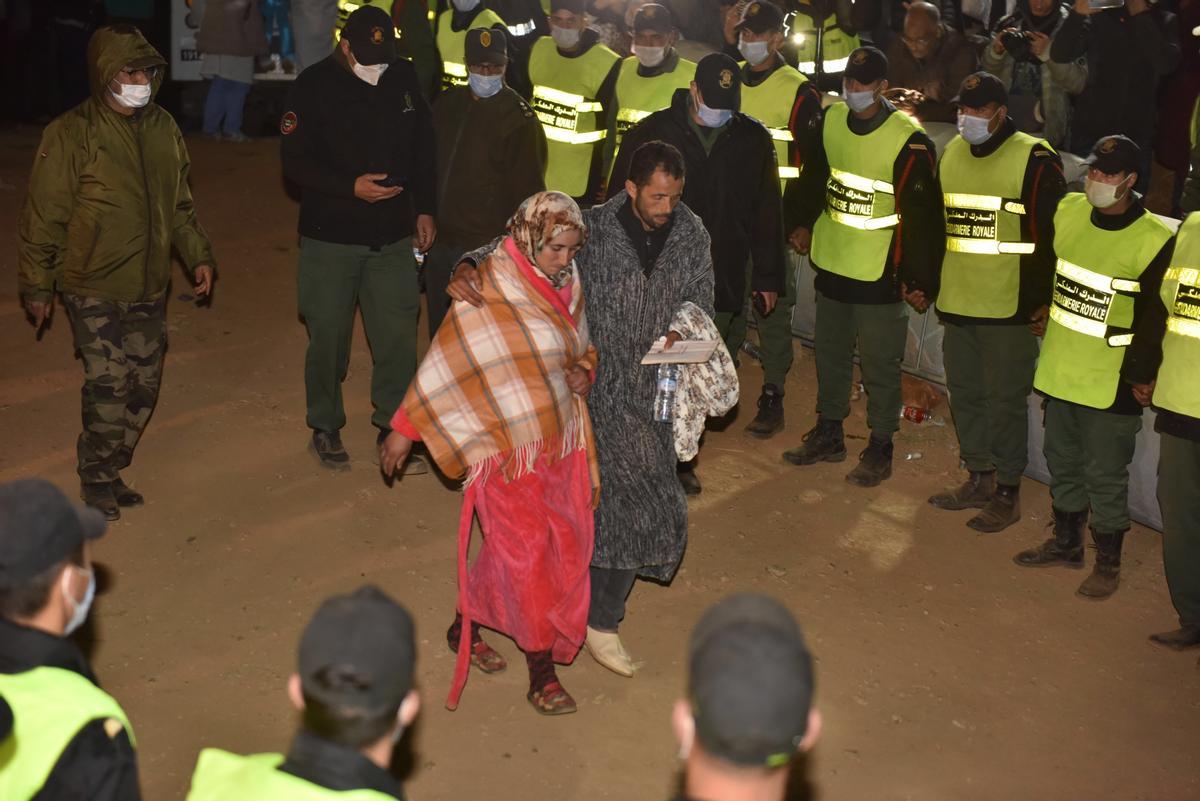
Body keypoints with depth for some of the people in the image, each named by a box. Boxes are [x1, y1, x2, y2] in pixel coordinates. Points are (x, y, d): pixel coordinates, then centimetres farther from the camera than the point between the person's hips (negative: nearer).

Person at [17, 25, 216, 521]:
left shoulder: (164, 129, 5)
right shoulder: (72, 135, -14)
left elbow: (179, 205, 18)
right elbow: (43, 215, -9)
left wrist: (198, 256, 14)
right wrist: (36, 285, -5)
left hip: (149, 288, 6)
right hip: (93, 289, -6)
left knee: (143, 386, 10)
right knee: (109, 386, -7)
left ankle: (112, 471, 27)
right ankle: (97, 484, 11)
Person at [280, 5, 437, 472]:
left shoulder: (404, 78, 2)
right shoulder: (314, 85, -9)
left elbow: (423, 149, 12)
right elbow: (294, 160, -9)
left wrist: (425, 209, 9)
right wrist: (350, 187, -20)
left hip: (393, 236, 3)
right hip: (330, 236, -2)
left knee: (398, 333, 2)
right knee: (329, 336, 5)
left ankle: (394, 427, 17)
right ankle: (325, 428, 23)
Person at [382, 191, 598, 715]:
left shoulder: (568, 286, 5)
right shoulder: (490, 289, -16)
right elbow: (446, 359, -12)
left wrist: (583, 372, -2)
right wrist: (405, 429, -9)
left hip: (559, 439, 8)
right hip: (507, 443, -7)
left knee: (567, 542, 9)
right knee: (527, 550, -5)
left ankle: (467, 626, 27)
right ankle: (541, 669, 10)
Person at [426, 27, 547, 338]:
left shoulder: (519, 118, -10)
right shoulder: (446, 104, 9)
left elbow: (528, 190, -10)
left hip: (486, 251, -6)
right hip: (440, 242, 6)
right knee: (439, 334, 16)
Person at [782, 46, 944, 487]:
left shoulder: (909, 139, -18)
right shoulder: (832, 119, 1)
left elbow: (922, 215, -16)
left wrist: (920, 280, -16)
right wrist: (805, 223, 19)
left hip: (880, 273, -6)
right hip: (831, 264, 6)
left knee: (880, 364, 4)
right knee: (829, 352, 18)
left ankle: (880, 447, 19)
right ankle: (829, 433, 34)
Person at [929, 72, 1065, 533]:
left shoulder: (1035, 160, -10)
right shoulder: (951, 154, 11)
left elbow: (1052, 235, -10)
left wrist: (1040, 301, -11)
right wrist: (931, 286, 17)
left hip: (1009, 309, -7)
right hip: (956, 304, 7)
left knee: (1005, 400, 0)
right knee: (964, 393, 15)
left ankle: (1007, 493, 12)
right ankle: (979, 478, 29)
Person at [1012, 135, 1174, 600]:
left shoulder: (1154, 240, -17)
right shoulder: (1068, 210, -1)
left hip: (1112, 383, -6)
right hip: (1060, 369, 6)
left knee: (1105, 474, 5)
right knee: (1061, 461, 20)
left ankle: (1108, 562, 22)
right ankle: (1066, 543, 38)